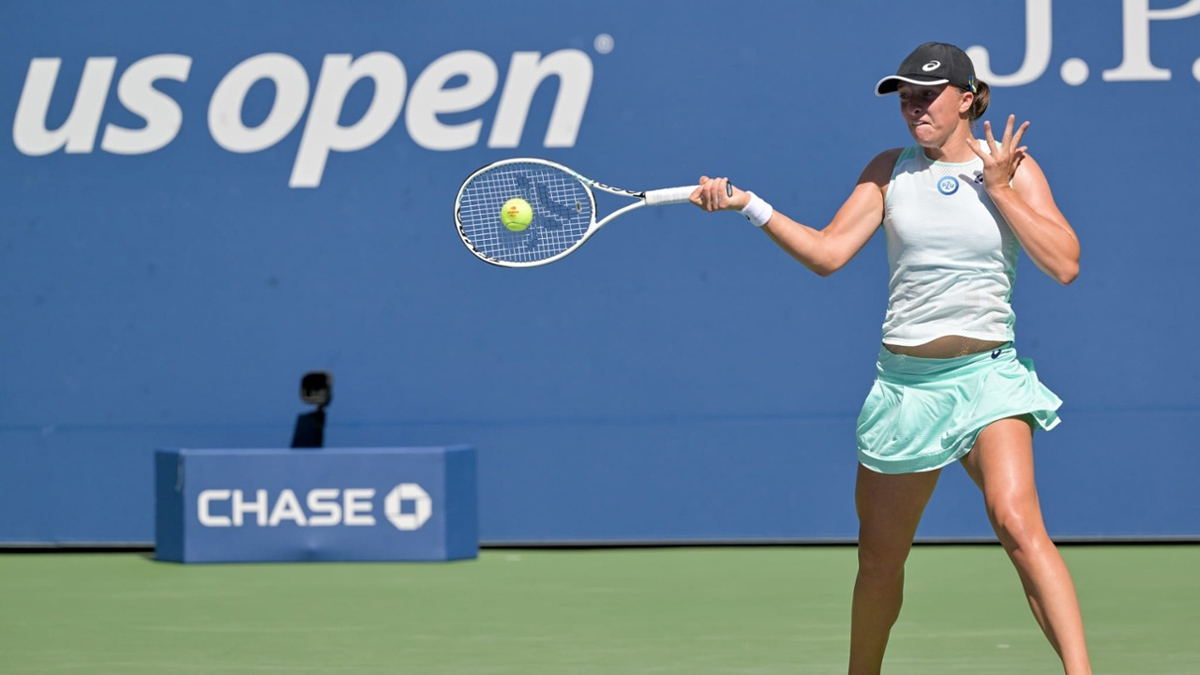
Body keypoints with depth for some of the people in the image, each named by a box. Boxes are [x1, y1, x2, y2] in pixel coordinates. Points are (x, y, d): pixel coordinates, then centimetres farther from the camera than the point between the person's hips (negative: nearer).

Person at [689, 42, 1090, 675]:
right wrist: (747, 205, -9)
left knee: (1017, 524, -26)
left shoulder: (1013, 169, 1)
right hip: (904, 380, 3)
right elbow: (828, 252, 1)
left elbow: (1064, 264, -8)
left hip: (985, 376, -3)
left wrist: (999, 190, -11)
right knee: (879, 558, 10)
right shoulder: (890, 170, 7)